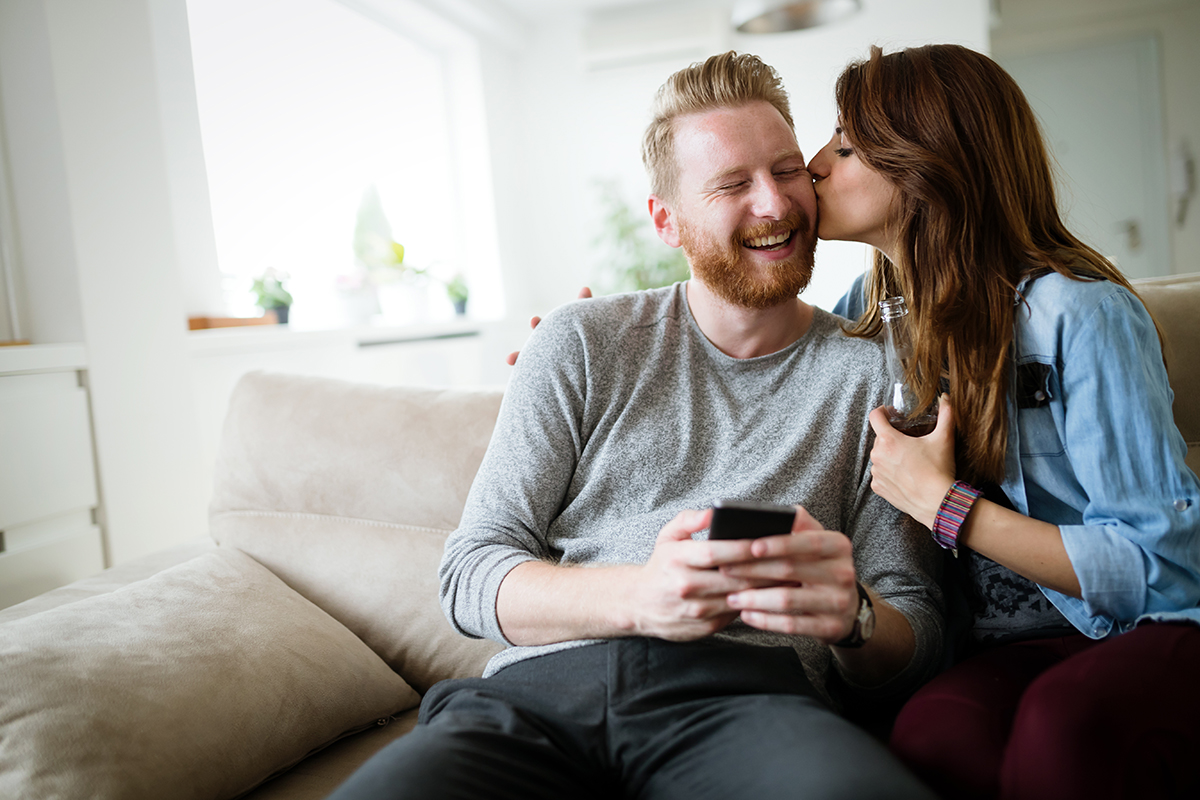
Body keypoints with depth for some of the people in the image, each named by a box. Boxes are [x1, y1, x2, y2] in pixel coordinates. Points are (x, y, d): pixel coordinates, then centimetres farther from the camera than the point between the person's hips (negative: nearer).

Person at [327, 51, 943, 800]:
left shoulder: (871, 375, 10)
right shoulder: (582, 344, 10)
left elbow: (918, 633, 10)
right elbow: (471, 573, 4)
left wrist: (851, 617, -15)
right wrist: (640, 595, -16)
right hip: (541, 688, 1)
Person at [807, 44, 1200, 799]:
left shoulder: (1077, 313, -13)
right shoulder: (866, 312, 6)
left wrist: (942, 503, -17)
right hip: (1012, 646, 3)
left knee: (1062, 724, -37)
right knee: (935, 730, -33)